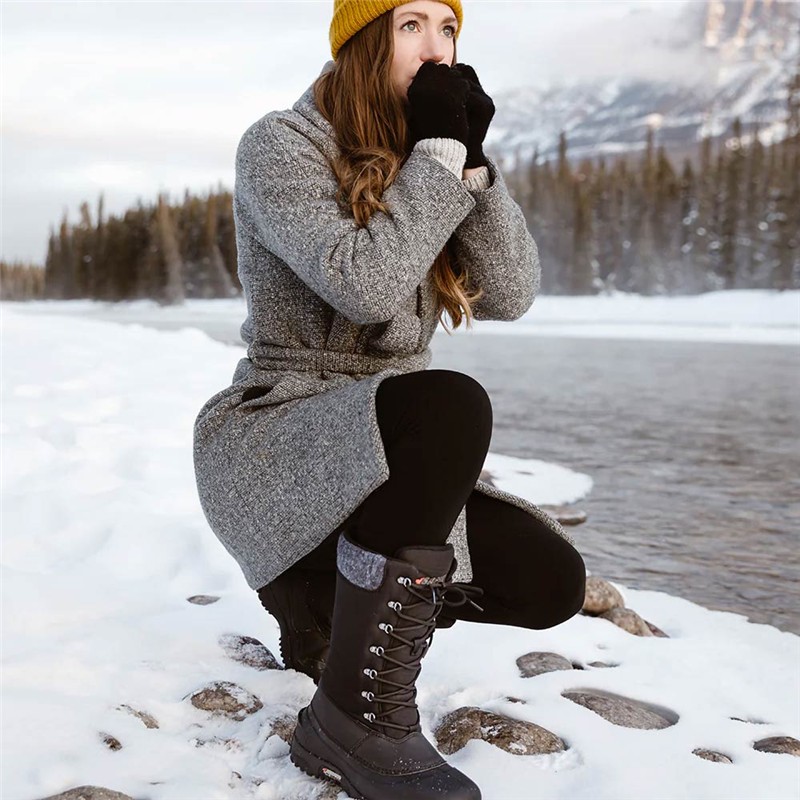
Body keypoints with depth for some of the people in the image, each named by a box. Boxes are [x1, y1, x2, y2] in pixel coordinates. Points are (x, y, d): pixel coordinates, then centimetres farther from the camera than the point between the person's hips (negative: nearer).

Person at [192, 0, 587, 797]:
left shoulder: (430, 163, 10)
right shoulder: (280, 146, -11)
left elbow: (510, 297, -2)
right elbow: (365, 285, -26)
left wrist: (473, 160, -10)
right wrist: (439, 150, -17)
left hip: (386, 457, 7)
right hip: (274, 447, -7)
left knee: (551, 581, -7)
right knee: (449, 404, -36)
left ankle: (322, 600, 16)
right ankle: (358, 717, -22)